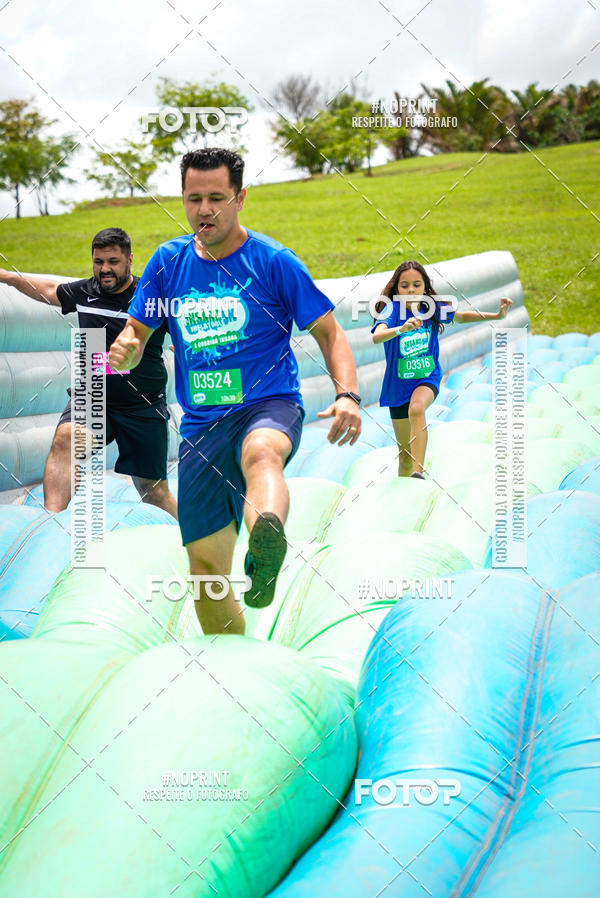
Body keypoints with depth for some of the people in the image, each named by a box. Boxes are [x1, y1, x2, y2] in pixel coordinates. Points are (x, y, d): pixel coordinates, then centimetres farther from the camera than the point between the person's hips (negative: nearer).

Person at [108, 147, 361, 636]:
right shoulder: (169, 261, 7)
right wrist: (126, 349, -12)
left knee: (260, 453, -42)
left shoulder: (274, 261, -2)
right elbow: (137, 330, 13)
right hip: (200, 427, 4)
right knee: (206, 569, 4)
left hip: (269, 408, -4)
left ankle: (267, 548, -73)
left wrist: (348, 396, -18)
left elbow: (329, 334, 0)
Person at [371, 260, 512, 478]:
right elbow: (376, 336, -35)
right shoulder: (391, 310, -15)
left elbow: (462, 316, 13)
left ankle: (418, 472, -41)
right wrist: (401, 329, -54)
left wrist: (497, 315, 2)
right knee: (405, 452, 7)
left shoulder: (432, 308, -6)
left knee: (417, 408, -36)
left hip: (427, 377, 0)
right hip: (398, 384, 0)